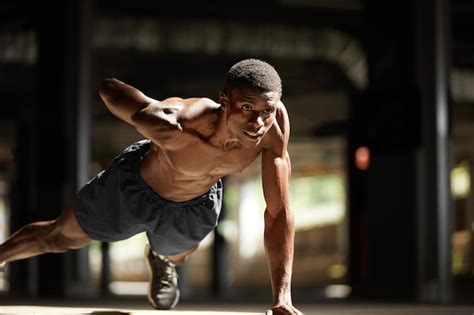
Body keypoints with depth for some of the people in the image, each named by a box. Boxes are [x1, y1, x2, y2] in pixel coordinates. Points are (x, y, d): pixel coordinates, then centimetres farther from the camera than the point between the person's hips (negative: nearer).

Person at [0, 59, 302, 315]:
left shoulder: (274, 122, -38)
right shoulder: (173, 127, -47)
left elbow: (279, 211, -30)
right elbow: (109, 87, -28)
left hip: (196, 208, 3)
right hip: (134, 185, -3)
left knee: (174, 255, 36)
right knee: (59, 238, 22)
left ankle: (160, 259, 74)